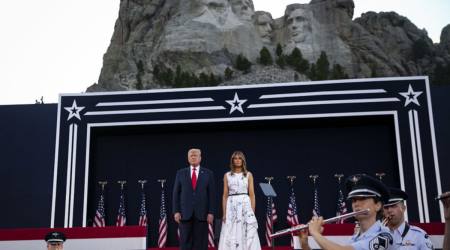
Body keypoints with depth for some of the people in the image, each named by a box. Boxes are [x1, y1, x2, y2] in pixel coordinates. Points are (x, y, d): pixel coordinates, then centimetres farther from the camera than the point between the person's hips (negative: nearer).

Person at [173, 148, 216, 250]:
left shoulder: (208, 173, 6)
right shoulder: (181, 173, 9)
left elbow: (211, 194, 3)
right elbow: (176, 193, 7)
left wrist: (211, 212, -4)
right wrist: (176, 211, -1)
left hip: (202, 214, 0)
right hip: (185, 213, 1)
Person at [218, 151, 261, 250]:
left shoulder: (248, 175, 6)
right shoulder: (227, 175, 8)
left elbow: (252, 194, 4)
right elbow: (225, 195, 7)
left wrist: (253, 212, -3)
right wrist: (224, 213, 0)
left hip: (245, 205, -1)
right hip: (231, 206, 1)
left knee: (247, 235, -4)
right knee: (231, 236, -1)